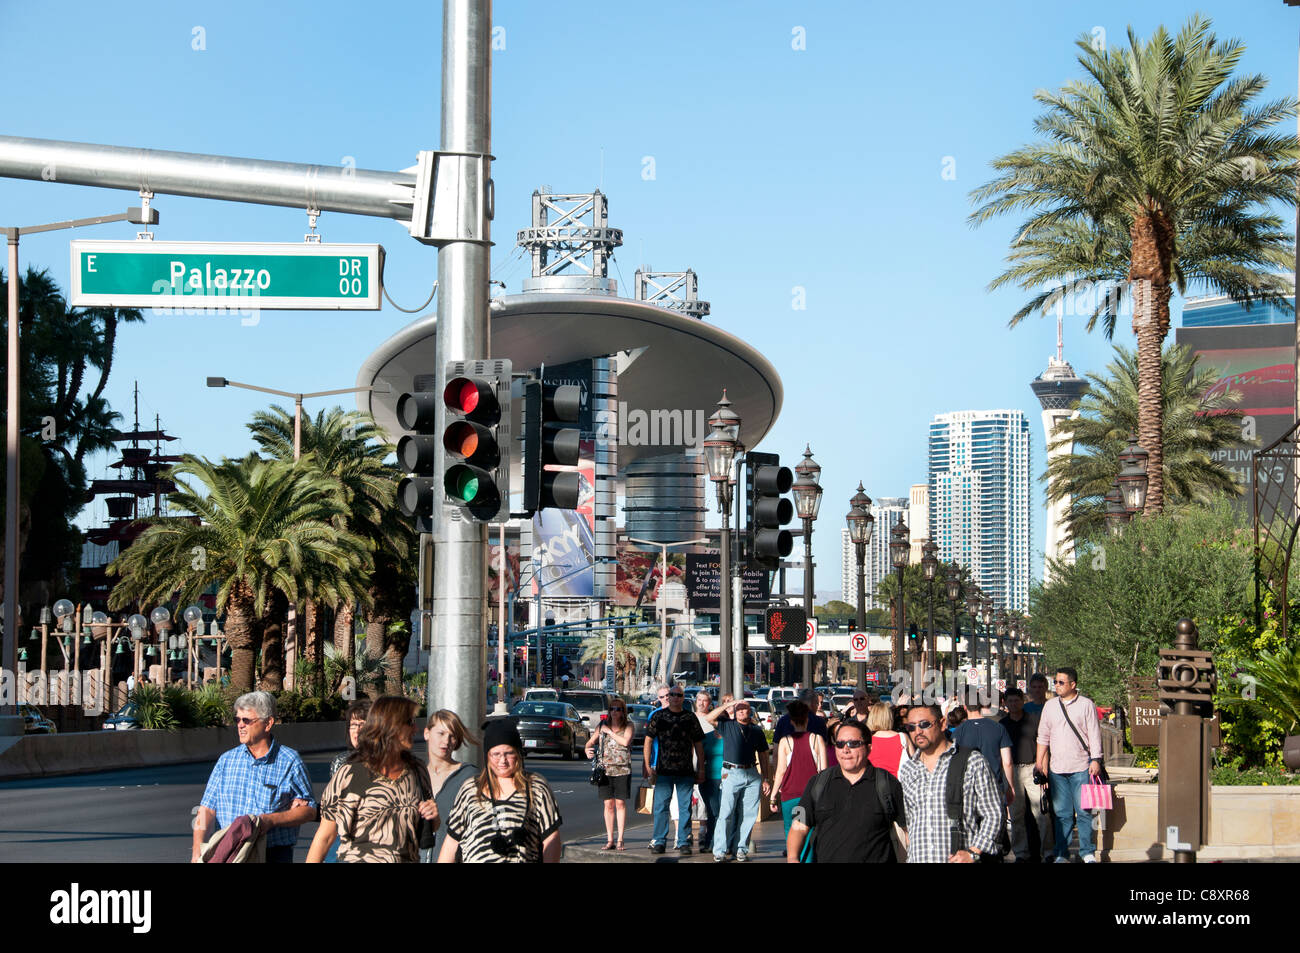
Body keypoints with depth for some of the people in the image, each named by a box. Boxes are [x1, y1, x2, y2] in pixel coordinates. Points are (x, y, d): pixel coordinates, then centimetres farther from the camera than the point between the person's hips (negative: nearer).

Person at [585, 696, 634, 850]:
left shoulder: (628, 726, 2)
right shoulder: (602, 725, 11)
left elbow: (625, 741, -15)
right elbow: (591, 741, 17)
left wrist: (610, 732, -8)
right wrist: (588, 750, -5)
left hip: (622, 770, -3)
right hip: (605, 769, 3)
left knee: (620, 803, -1)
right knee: (608, 804, 3)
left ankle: (620, 840, 3)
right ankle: (610, 840, 7)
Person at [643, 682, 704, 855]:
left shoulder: (690, 718, 9)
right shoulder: (658, 716, 6)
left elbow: (698, 744, 12)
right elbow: (648, 740, 4)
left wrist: (701, 769, 8)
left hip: (686, 770, 1)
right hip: (663, 770, -1)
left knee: (684, 806, 2)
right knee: (661, 805, 0)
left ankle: (683, 842, 8)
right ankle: (659, 841, 7)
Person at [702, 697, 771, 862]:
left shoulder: (757, 731, 15)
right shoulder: (727, 725, 9)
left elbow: (763, 755, 18)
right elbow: (709, 718, -4)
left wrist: (765, 779, 13)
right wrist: (729, 704, -7)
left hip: (752, 775, 3)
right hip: (732, 773, -3)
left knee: (749, 815, 2)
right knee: (726, 813, -8)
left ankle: (740, 849, 9)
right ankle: (720, 851, -7)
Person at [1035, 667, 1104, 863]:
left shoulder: (1086, 705, 2)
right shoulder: (1050, 706, 12)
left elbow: (1094, 735, 0)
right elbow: (1043, 736, 17)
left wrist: (1096, 760, -8)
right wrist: (1039, 762, 12)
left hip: (1081, 768, -3)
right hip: (1057, 768, 3)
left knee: (1083, 811, -4)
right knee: (1062, 814, 3)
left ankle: (1088, 853, 3)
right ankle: (1062, 854, 7)